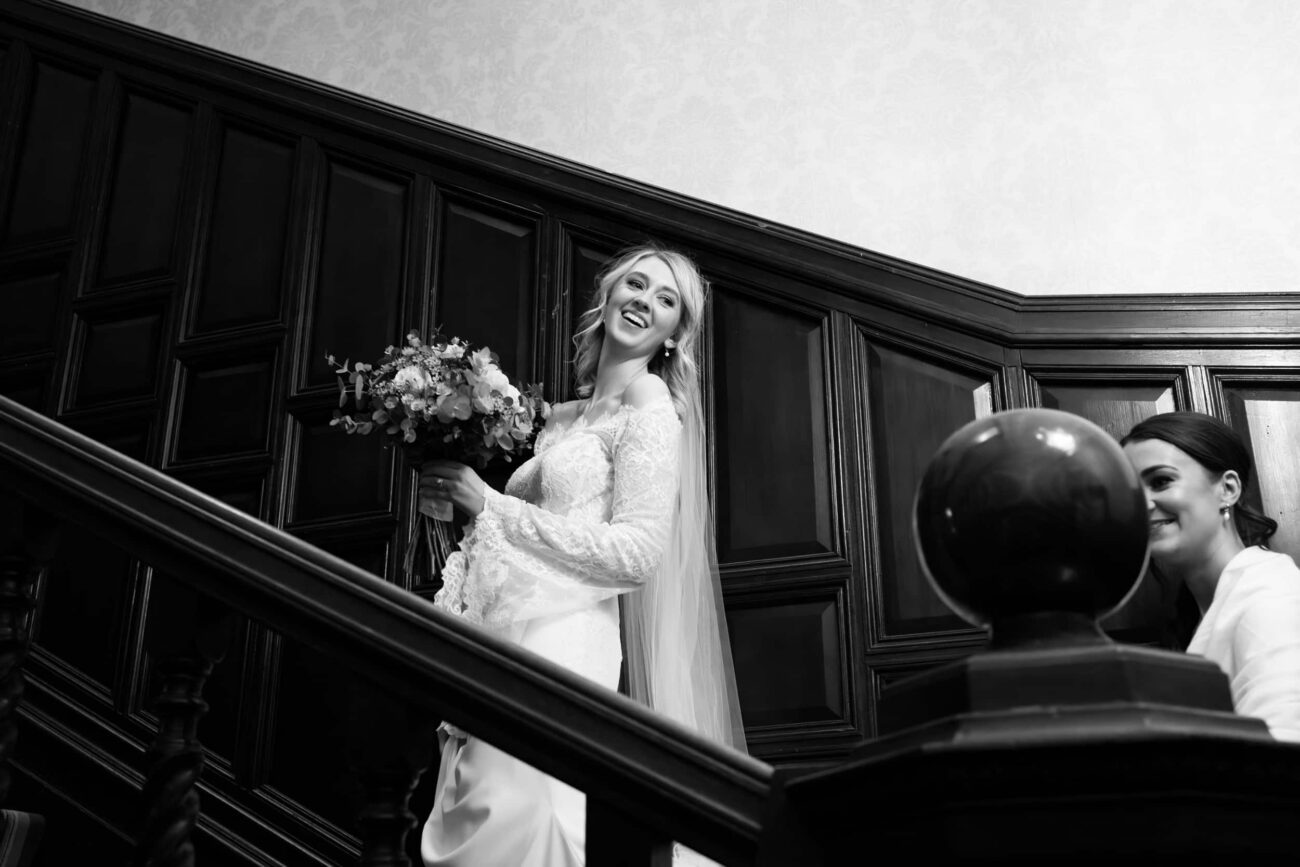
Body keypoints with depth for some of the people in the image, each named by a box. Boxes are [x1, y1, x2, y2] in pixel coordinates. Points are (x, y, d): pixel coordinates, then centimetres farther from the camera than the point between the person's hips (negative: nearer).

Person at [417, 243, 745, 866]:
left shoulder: (651, 411, -3)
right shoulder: (562, 418, 19)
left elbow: (636, 552, -14)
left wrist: (491, 505, -11)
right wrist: (457, 500, 8)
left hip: (562, 645, -7)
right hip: (498, 642, 7)